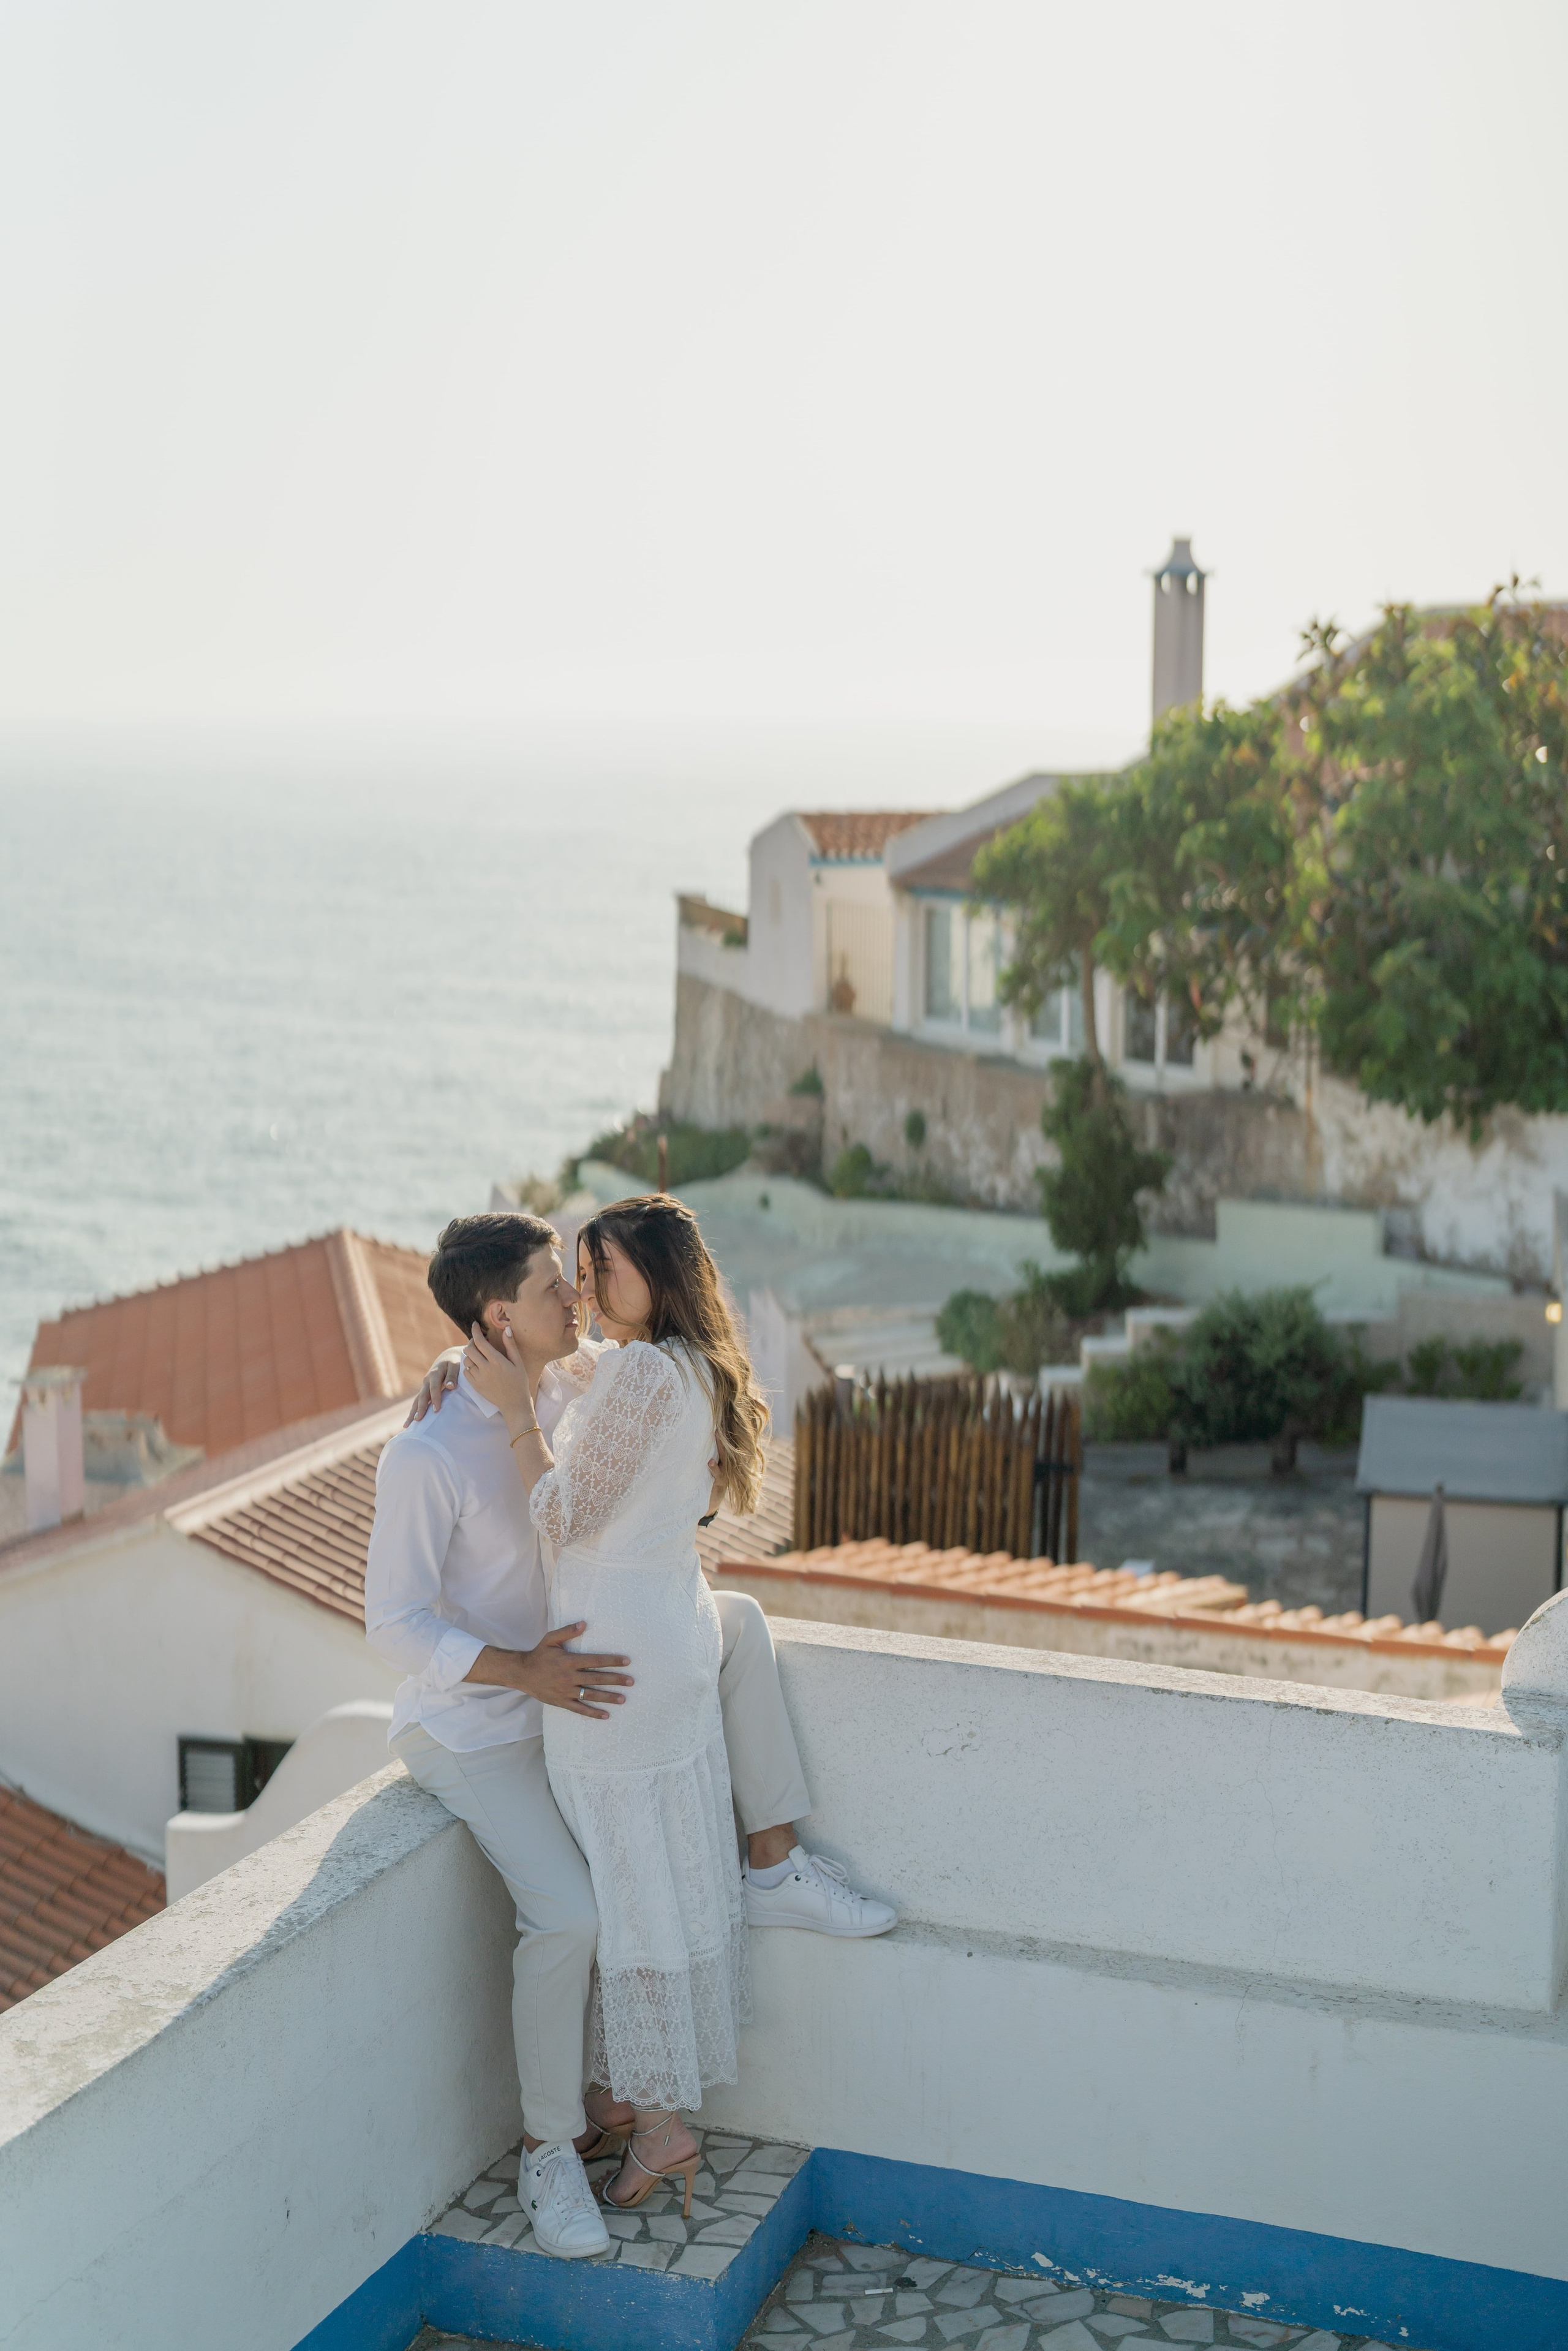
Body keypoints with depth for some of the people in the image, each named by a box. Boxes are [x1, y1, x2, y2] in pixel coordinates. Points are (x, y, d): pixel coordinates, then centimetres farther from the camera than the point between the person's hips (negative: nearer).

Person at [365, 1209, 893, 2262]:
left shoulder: (563, 1385, -6)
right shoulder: (427, 1455, -27)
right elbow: (395, 1625, -23)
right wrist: (522, 1670, -36)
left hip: (555, 1673, 8)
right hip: (469, 1722, -7)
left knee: (738, 1618, 0)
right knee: (569, 1913, -24)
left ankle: (775, 1864, 6)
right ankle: (550, 2148, -2)